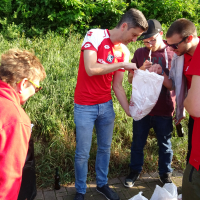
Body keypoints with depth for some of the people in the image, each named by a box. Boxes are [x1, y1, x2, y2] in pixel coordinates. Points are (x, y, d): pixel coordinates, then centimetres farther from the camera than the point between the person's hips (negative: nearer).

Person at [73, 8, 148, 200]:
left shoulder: (124, 51, 3)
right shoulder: (95, 35, -14)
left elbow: (117, 86, 5)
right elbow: (91, 69, -26)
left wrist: (129, 111, -2)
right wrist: (123, 65, -19)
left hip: (106, 105, 6)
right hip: (85, 107, -5)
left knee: (105, 148, 17)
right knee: (82, 152, 5)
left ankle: (102, 184, 38)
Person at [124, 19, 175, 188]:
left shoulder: (173, 54, -6)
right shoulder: (140, 53, 0)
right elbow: (130, 79, 2)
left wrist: (161, 73, -24)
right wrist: (141, 69, -17)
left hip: (163, 110, -1)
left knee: (165, 144, 14)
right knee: (138, 143, 15)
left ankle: (165, 173, 35)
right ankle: (135, 171, 35)